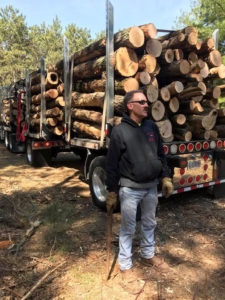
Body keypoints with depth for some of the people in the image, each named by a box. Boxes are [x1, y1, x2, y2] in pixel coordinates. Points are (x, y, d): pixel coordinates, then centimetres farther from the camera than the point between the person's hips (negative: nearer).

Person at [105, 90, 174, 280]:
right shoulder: (120, 131, -10)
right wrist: (112, 192, -9)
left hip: (151, 186, 5)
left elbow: (161, 155, 13)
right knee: (128, 228, 7)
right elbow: (112, 164, -9)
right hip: (130, 189, -5)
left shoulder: (152, 127, 6)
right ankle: (125, 264, 26)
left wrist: (166, 177, 6)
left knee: (149, 223, 20)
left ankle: (148, 255, 42)